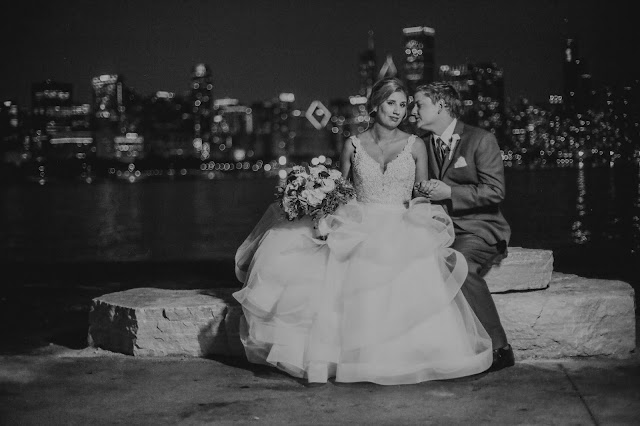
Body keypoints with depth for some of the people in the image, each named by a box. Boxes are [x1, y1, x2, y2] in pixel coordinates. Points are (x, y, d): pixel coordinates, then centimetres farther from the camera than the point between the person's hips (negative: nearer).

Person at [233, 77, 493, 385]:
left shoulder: (415, 146, 8)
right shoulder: (353, 145, 9)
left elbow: (423, 196, 11)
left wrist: (418, 214, -9)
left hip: (400, 229, 0)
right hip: (358, 228, 0)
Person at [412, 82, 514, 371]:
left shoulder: (481, 140, -2)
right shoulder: (425, 145, 17)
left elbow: (495, 191, -9)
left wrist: (449, 192, -17)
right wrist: (425, 193, 1)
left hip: (479, 229, -5)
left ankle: (497, 348, -25)